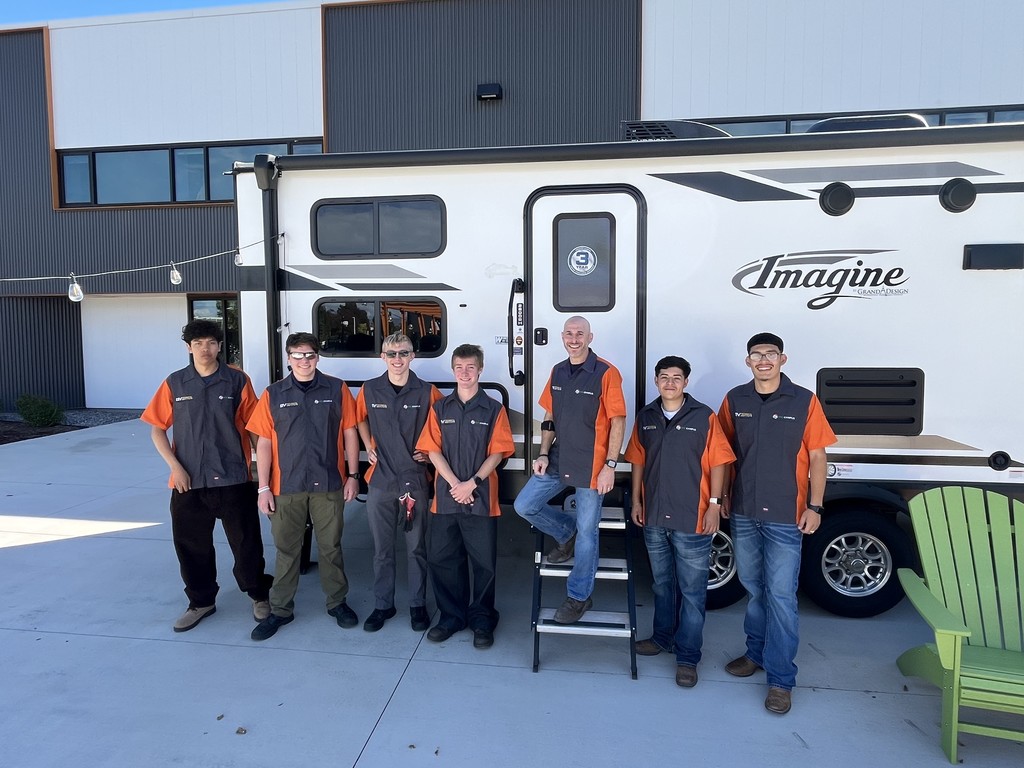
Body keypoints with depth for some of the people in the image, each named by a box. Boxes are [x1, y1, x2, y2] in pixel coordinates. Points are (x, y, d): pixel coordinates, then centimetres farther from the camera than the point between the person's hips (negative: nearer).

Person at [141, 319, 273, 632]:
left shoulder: (237, 381, -2)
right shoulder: (174, 383, 4)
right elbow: (157, 429, 6)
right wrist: (175, 466, -5)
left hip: (233, 479, -2)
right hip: (188, 482, 2)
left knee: (246, 542, 6)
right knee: (191, 545, 12)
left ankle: (259, 595, 27)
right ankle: (201, 601, 32)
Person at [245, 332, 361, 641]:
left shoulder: (337, 389, 0)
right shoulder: (273, 394, 2)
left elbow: (350, 433, 3)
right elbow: (264, 443, 2)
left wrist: (353, 475, 0)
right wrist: (263, 488, -2)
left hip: (328, 485, 0)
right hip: (286, 487, 1)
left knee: (331, 547, 11)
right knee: (286, 550, 11)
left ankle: (337, 602, 27)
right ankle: (280, 610, 25)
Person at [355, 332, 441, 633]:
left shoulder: (427, 392, -6)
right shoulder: (369, 390, 0)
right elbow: (360, 418, 19)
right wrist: (368, 447, 8)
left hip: (415, 479, -1)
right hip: (380, 479, 2)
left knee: (416, 547, 9)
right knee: (382, 548, 12)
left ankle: (418, 605, 24)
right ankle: (382, 605, 27)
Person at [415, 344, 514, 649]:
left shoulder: (493, 409, 1)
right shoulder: (440, 408, 7)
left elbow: (496, 453, -3)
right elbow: (433, 450, 1)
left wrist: (472, 483, -14)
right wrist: (454, 484, -10)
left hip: (481, 498, -2)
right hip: (445, 496, 2)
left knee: (484, 561, 4)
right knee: (441, 558, 8)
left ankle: (482, 620, 21)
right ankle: (451, 615, 25)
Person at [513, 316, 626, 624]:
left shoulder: (606, 373, -12)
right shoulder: (557, 372, 8)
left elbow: (618, 421, -12)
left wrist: (610, 465, -15)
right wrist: (543, 454, 4)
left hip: (591, 466, -6)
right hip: (558, 460, 6)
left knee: (587, 531, 4)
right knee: (524, 506, 3)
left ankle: (579, 597, 22)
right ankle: (566, 533, 30)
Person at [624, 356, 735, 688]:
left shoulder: (704, 417, -6)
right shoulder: (646, 417, 6)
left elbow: (717, 464, -6)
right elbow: (638, 460, 10)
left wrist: (714, 505, -9)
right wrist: (636, 500, 8)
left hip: (691, 519, -4)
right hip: (654, 518, 4)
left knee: (692, 591, 5)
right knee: (662, 583, 19)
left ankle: (687, 656, 17)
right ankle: (663, 637, 36)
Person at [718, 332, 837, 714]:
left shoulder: (804, 401, -5)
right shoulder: (734, 400, 3)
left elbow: (817, 457, -3)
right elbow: (724, 451, 10)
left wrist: (814, 506, -7)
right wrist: (722, 495, 8)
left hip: (785, 516, -3)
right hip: (743, 513, 3)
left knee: (781, 595, 0)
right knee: (753, 589, 17)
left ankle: (780, 679, 12)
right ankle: (757, 652, 35)